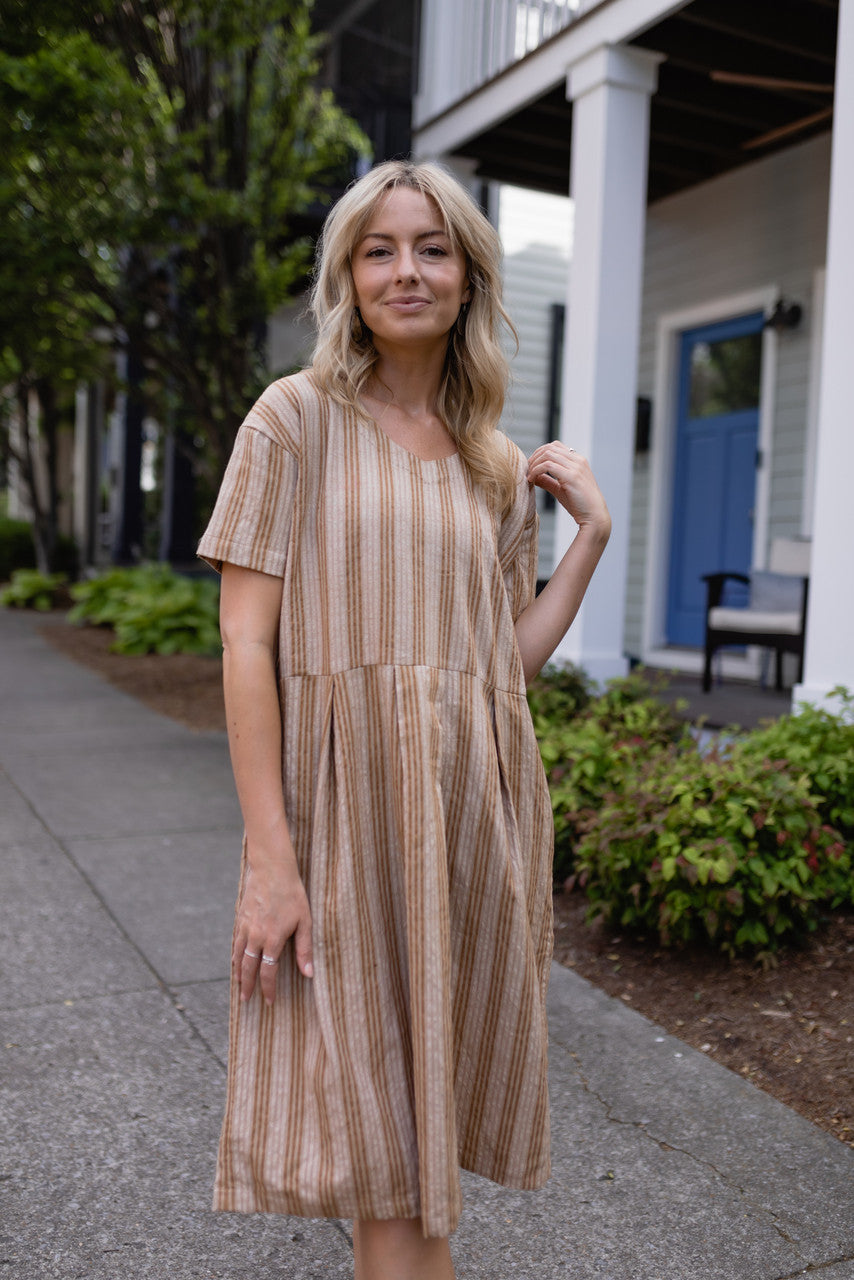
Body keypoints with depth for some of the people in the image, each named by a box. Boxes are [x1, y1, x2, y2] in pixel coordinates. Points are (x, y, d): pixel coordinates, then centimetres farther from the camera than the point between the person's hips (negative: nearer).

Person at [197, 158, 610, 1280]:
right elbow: (246, 642, -9)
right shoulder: (300, 417, -2)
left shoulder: (500, 464, 11)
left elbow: (512, 657, 10)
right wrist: (270, 852, -15)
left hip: (477, 800, 4)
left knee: (439, 1089, 16)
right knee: (375, 1112, 6)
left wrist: (591, 531, 5)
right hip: (348, 795, -4)